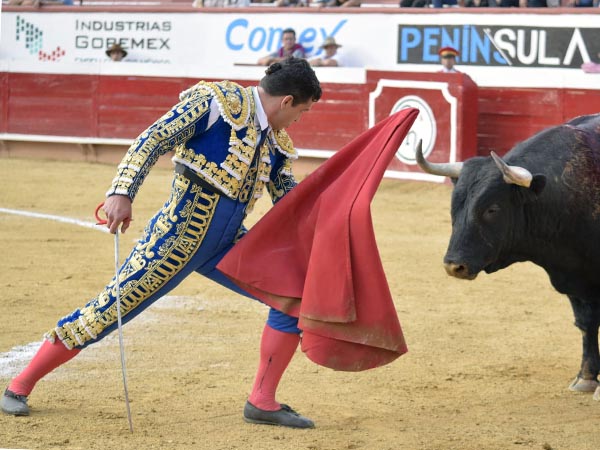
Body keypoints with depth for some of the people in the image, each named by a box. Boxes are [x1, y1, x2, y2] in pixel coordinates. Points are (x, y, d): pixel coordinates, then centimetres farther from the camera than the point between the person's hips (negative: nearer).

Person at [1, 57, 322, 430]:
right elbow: (154, 140, -15)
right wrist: (122, 192, -27)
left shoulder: (277, 142, 15)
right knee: (115, 305, -7)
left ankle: (263, 402, 4)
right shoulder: (218, 100, -8)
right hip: (182, 231, -7)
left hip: (228, 243, 7)